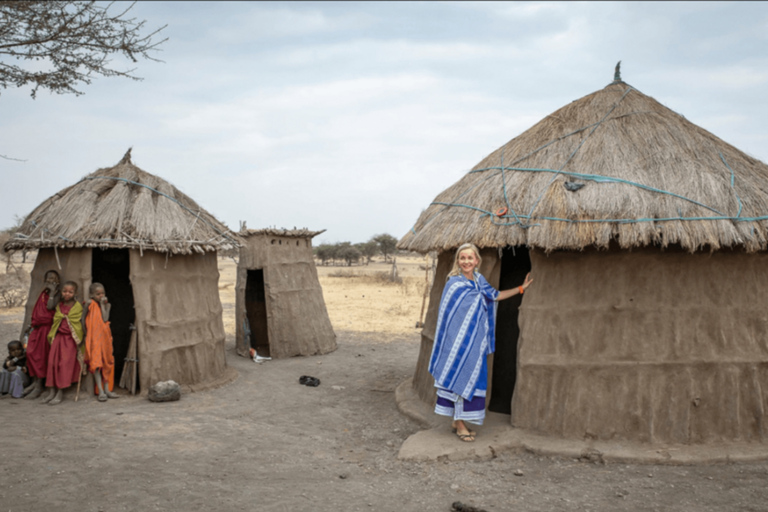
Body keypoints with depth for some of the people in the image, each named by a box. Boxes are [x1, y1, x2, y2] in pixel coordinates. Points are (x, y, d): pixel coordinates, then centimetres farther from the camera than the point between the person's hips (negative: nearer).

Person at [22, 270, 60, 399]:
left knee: (41, 355, -4)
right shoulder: (43, 293, 16)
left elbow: (50, 307, -20)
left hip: (47, 327, -7)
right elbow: (37, 311, 19)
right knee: (31, 353, 3)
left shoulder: (57, 294, -4)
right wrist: (31, 325, 16)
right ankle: (34, 382, 13)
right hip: (37, 328, 7)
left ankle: (39, 386, 2)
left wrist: (52, 292, -15)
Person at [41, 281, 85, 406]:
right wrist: (51, 336, 14)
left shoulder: (78, 307, -2)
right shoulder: (59, 306, 10)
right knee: (53, 361, -3)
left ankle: (60, 392, -3)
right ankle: (52, 390, 5)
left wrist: (80, 339, -5)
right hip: (59, 336, 4)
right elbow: (55, 321, 18)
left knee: (65, 363, -9)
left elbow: (82, 322, -1)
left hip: (71, 339, -4)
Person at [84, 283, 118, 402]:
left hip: (105, 337, 3)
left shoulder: (107, 305, 6)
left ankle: (107, 389, 10)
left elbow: (105, 319, -10)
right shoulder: (90, 304, -2)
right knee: (96, 362, -11)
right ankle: (100, 391, -12)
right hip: (94, 338, -3)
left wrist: (102, 305, -9)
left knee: (107, 362, 4)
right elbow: (84, 319, 0)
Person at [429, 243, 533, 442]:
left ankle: (458, 420, 22)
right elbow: (447, 314, -12)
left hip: (475, 340, 7)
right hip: (459, 339, -7)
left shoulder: (479, 280, 6)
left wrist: (522, 288, 20)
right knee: (460, 376, -2)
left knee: (470, 378, 11)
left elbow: (495, 295, 20)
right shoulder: (454, 283, -14)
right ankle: (459, 424, 9)